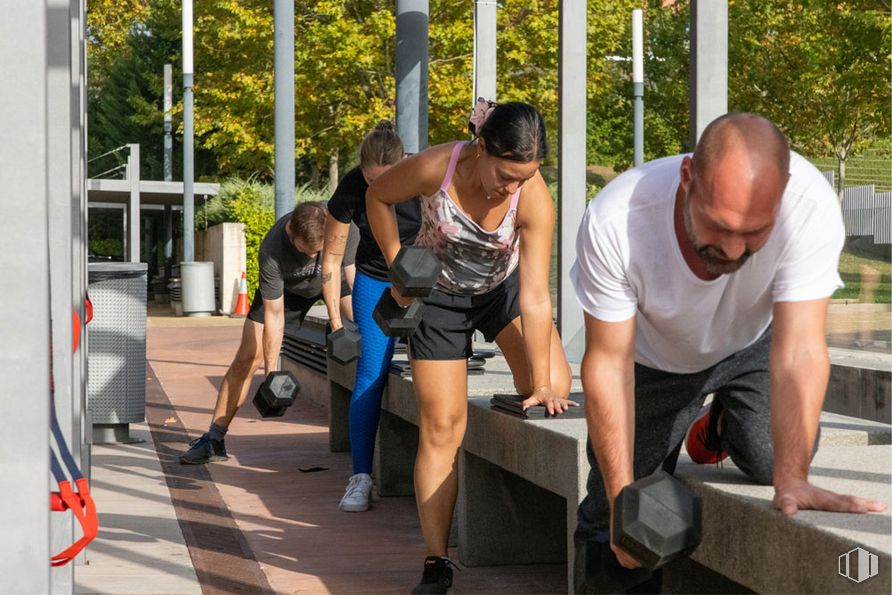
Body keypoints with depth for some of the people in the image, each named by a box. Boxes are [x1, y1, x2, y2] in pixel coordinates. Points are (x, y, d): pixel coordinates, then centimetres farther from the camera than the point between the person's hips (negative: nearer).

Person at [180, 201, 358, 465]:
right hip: (286, 287, -1)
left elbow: (354, 276, -24)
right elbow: (274, 315, -31)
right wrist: (271, 372, -28)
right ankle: (214, 439, 1)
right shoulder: (271, 251, -39)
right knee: (247, 359, -7)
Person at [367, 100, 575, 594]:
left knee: (555, 388, -21)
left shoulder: (535, 199, -32)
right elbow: (378, 196, -9)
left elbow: (534, 299, -32)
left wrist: (542, 384, -33)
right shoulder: (435, 168, -32)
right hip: (439, 294, -1)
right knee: (441, 427, -5)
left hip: (503, 286, 1)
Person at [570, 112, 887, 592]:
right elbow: (608, 363, -29)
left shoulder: (811, 206, -40)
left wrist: (791, 480, -45)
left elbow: (798, 351, -38)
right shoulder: (614, 222, -38)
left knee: (772, 457, -21)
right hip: (653, 355, -1)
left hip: (751, 345, 1)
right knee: (612, 520, -3)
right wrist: (622, 496, -30)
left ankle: (720, 426, 14)